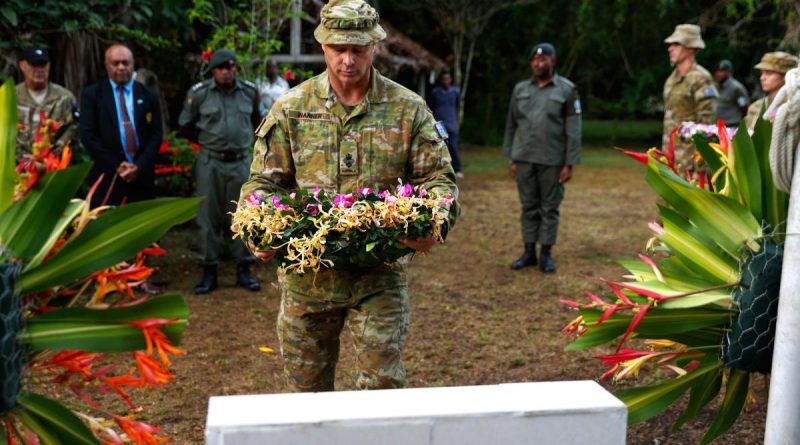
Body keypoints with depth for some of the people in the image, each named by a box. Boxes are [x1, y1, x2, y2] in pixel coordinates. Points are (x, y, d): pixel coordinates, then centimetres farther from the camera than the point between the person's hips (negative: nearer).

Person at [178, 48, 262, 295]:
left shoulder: (249, 91, 2)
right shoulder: (199, 93, -4)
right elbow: (185, 125, 8)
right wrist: (206, 141, 12)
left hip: (240, 162, 2)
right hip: (210, 163, -1)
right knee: (208, 217, 3)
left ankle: (243, 270, 16)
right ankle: (209, 272, 13)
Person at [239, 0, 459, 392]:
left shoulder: (409, 109, 0)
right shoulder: (291, 108, 2)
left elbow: (438, 178, 2)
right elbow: (262, 181, 3)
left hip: (379, 275, -1)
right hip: (305, 274, 2)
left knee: (383, 381, -1)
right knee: (306, 385, 14)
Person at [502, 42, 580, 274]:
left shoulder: (567, 90, -1)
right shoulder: (520, 89, 9)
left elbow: (573, 130, -4)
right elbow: (512, 125, 10)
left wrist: (569, 164, -9)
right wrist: (511, 159, 6)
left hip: (552, 161, -3)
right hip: (524, 159, 3)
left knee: (549, 208, 4)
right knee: (529, 207, 7)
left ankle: (546, 254, 12)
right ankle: (529, 252, 15)